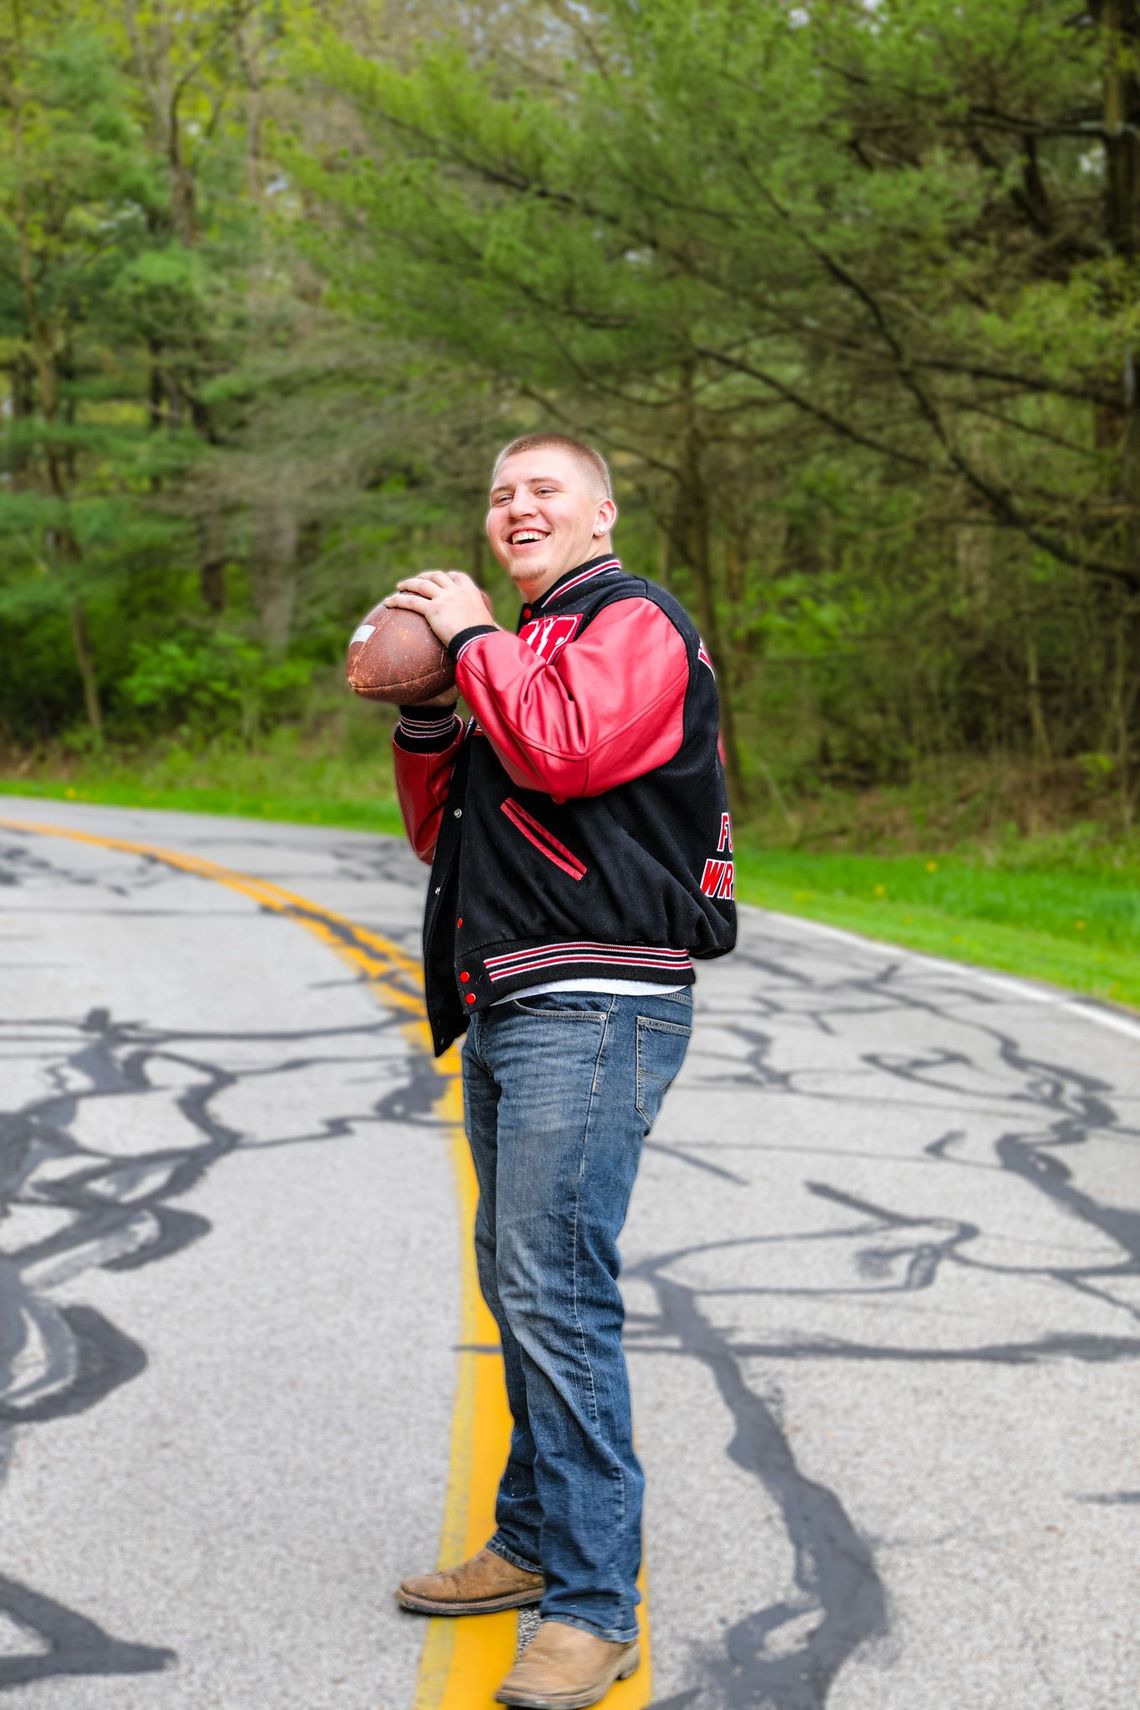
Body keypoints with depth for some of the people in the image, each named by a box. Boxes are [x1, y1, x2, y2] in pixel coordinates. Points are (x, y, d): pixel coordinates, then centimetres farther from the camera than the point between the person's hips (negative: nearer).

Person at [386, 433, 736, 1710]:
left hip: (594, 1010, -10)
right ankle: (537, 1542, 25)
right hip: (506, 1009, 10)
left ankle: (595, 1605, -9)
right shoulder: (518, 648, 24)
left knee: (554, 1290, -14)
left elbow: (564, 751, -23)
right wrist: (423, 711, 8)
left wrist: (473, 638, -9)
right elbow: (444, 830, 23)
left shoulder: (635, 624, -4)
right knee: (517, 1281, 13)